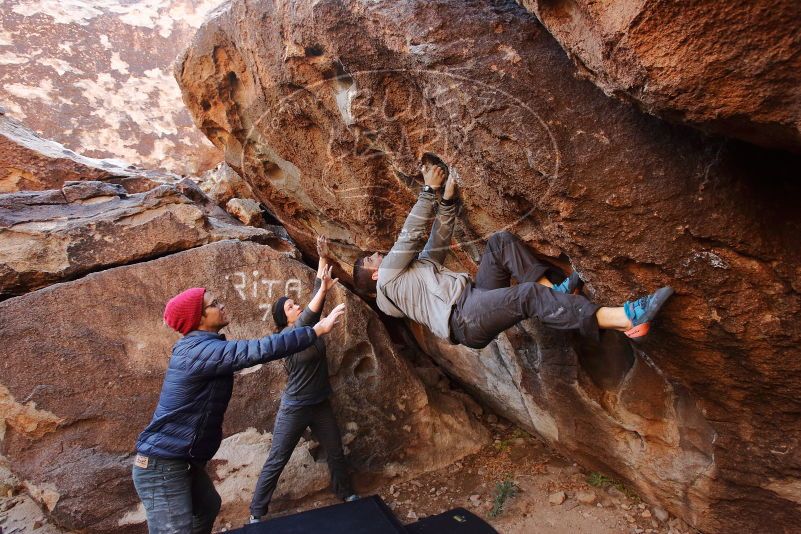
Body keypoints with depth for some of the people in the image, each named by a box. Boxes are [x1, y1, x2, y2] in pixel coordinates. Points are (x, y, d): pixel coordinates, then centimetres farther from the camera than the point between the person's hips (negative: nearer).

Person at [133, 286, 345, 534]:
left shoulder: (199, 347, 9)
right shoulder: (201, 350, -25)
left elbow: (249, 350, 14)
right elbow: (260, 350, -33)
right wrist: (318, 329, -30)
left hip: (182, 459, 11)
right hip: (161, 464, -11)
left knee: (208, 507, 26)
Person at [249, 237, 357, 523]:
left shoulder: (310, 325, 0)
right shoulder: (286, 335, -16)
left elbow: (317, 292, -5)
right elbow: (304, 320, -36)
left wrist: (323, 259, -11)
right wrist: (324, 290, -46)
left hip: (321, 405, 6)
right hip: (294, 408, -6)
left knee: (336, 453, 19)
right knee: (276, 461, 6)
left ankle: (346, 493, 41)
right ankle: (257, 512, 21)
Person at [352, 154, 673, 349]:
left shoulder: (415, 266, 35)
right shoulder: (387, 279, 10)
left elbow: (439, 239, 29)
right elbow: (410, 236, 2)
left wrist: (447, 197, 18)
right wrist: (429, 190, 6)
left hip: (476, 296, 9)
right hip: (465, 319, -9)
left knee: (501, 242, -5)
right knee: (528, 295, -30)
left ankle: (554, 292, -16)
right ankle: (625, 319, -37)